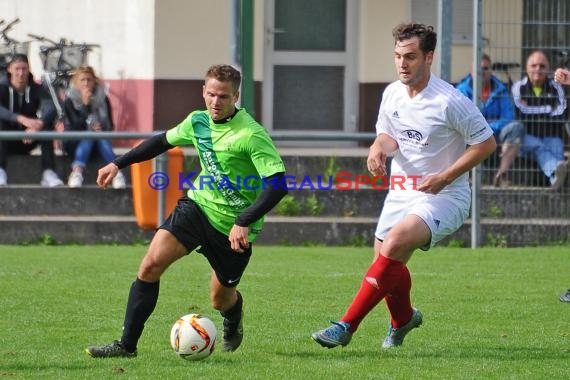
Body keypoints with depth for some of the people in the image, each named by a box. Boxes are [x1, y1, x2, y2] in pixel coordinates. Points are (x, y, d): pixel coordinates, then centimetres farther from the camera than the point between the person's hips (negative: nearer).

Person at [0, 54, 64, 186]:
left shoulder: (36, 89, -5)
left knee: (47, 123, -25)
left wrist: (37, 126, -46)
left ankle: (48, 172, -34)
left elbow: (51, 109, -24)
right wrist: (21, 119, -48)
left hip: (28, 141, 2)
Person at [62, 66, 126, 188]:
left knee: (103, 140, -31)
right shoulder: (69, 101, -5)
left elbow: (110, 126, 5)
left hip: (99, 142, 2)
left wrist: (101, 129, -18)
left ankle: (116, 172, -53)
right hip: (76, 143, -2)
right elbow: (76, 126, -16)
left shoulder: (103, 99, 3)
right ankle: (77, 172, -58)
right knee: (89, 137, -35)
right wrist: (85, 104, -23)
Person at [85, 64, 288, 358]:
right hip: (198, 205, 4)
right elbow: (163, 141, 20)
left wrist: (244, 222, -34)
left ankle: (234, 322, 51)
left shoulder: (252, 135, -21)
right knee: (151, 265, -16)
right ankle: (127, 344, -10)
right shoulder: (198, 121, -1)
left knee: (220, 299, 10)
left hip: (233, 226, -4)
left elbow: (277, 184, -26)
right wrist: (118, 164, 19)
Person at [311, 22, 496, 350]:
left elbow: (487, 143, -12)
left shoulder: (450, 102, -18)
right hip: (401, 192, 7)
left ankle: (346, 327, -28)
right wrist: (379, 148, -8)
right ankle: (403, 319, 44)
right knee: (387, 265, 9)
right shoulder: (392, 94, 2)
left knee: (394, 245, -29)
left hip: (444, 196, -7)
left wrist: (444, 178, -18)